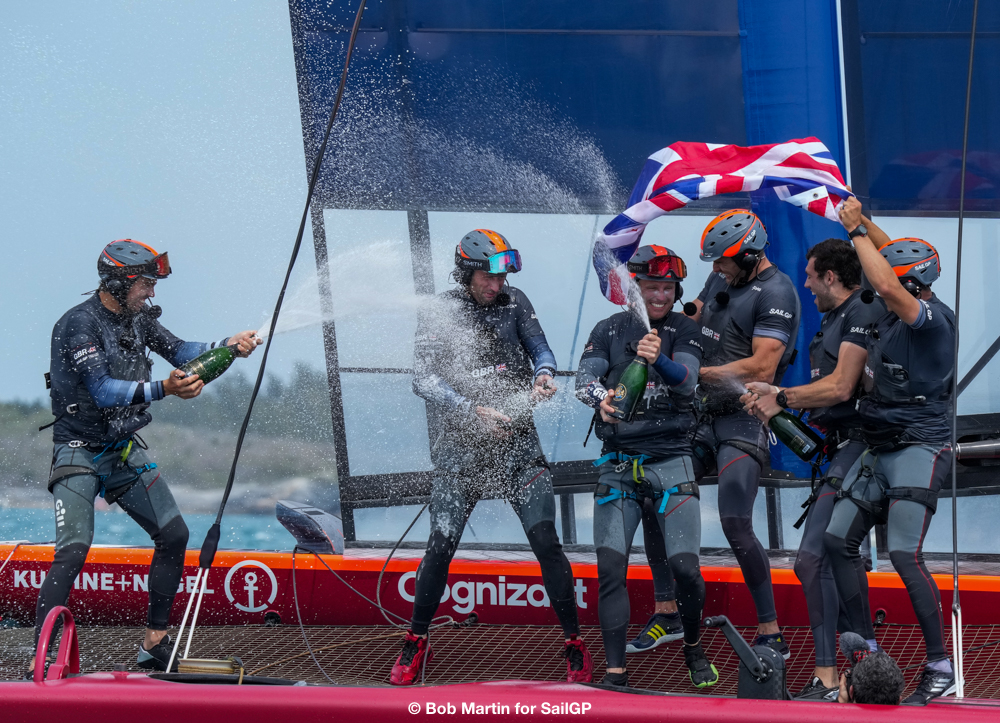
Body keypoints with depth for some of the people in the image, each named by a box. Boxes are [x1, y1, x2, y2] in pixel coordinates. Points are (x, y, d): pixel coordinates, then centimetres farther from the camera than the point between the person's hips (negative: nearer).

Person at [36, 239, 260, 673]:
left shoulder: (137, 318, 6)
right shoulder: (79, 325, -19)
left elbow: (179, 352, 13)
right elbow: (103, 390, -29)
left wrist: (228, 346, -4)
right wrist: (162, 390, -41)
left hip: (125, 451, 8)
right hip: (80, 453, -8)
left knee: (174, 535, 4)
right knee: (73, 551, -21)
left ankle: (154, 644, 14)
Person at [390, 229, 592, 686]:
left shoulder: (514, 304, 4)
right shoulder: (438, 315, -4)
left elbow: (540, 349, 4)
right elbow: (424, 380, -11)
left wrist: (543, 374, -20)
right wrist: (474, 411, -22)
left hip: (518, 446, 1)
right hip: (460, 449, -1)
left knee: (545, 541, -7)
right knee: (441, 546, -3)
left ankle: (574, 644, 1)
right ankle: (416, 643, 14)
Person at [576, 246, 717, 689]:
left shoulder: (684, 331, 2)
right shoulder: (610, 331, 7)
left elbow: (686, 380, -16)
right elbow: (585, 376, -5)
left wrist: (658, 360, -38)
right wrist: (601, 396, -29)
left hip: (671, 461, -1)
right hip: (618, 465, 1)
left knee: (685, 567, -9)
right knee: (610, 567, -9)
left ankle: (694, 647, 18)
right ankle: (615, 673, -5)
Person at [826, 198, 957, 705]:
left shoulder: (933, 318, -16)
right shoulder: (895, 314, 8)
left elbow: (889, 285, -32)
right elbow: (893, 258, 26)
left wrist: (858, 231, -21)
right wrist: (862, 223, 14)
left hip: (919, 448, -10)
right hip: (879, 449, 10)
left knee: (905, 555, -18)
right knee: (838, 540, 6)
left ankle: (940, 670, -12)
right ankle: (865, 651, 13)